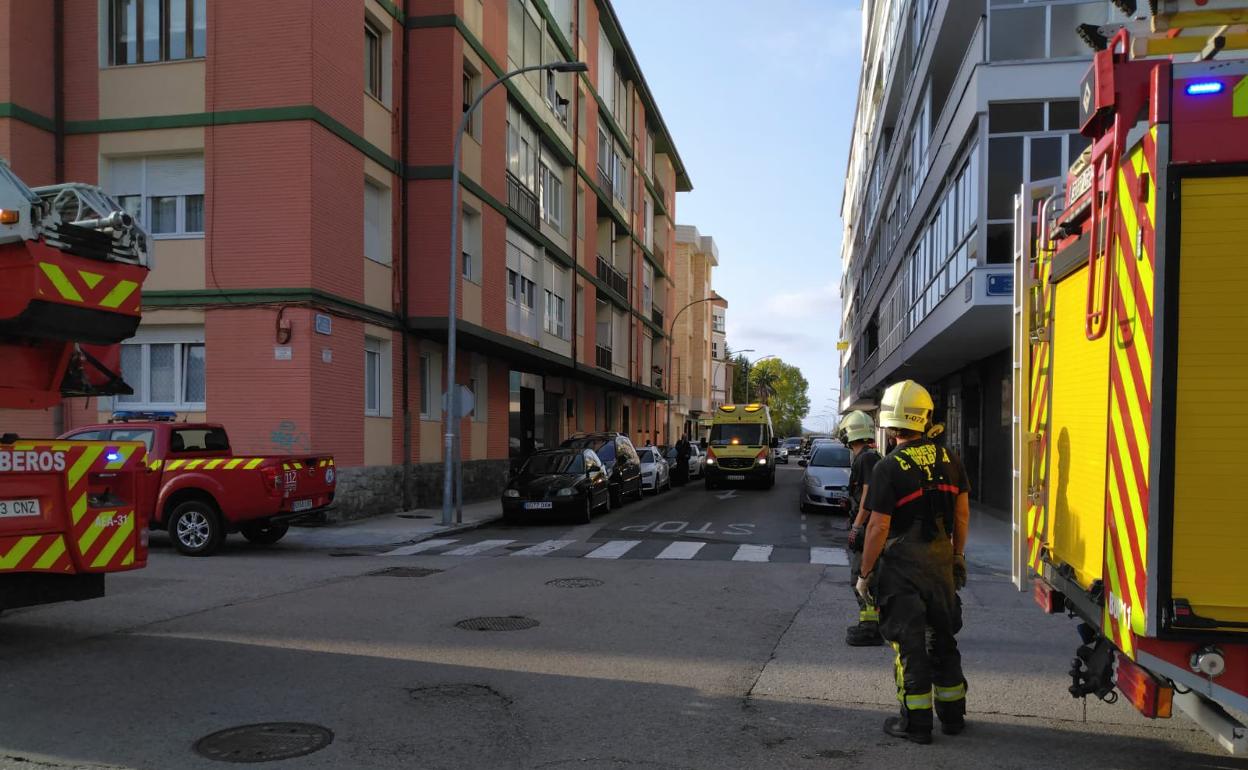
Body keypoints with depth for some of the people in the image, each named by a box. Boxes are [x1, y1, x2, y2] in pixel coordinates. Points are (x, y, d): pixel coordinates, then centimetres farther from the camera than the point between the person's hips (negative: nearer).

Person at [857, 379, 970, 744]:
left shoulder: (888, 468, -15)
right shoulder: (949, 460, 1)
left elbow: (878, 527, -16)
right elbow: (962, 513, 8)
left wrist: (865, 574, -7)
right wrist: (958, 554, 20)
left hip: (902, 562, -5)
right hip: (941, 558, 5)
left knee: (909, 641, 5)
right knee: (942, 636, 18)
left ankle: (916, 722, 12)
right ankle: (952, 714, 29)